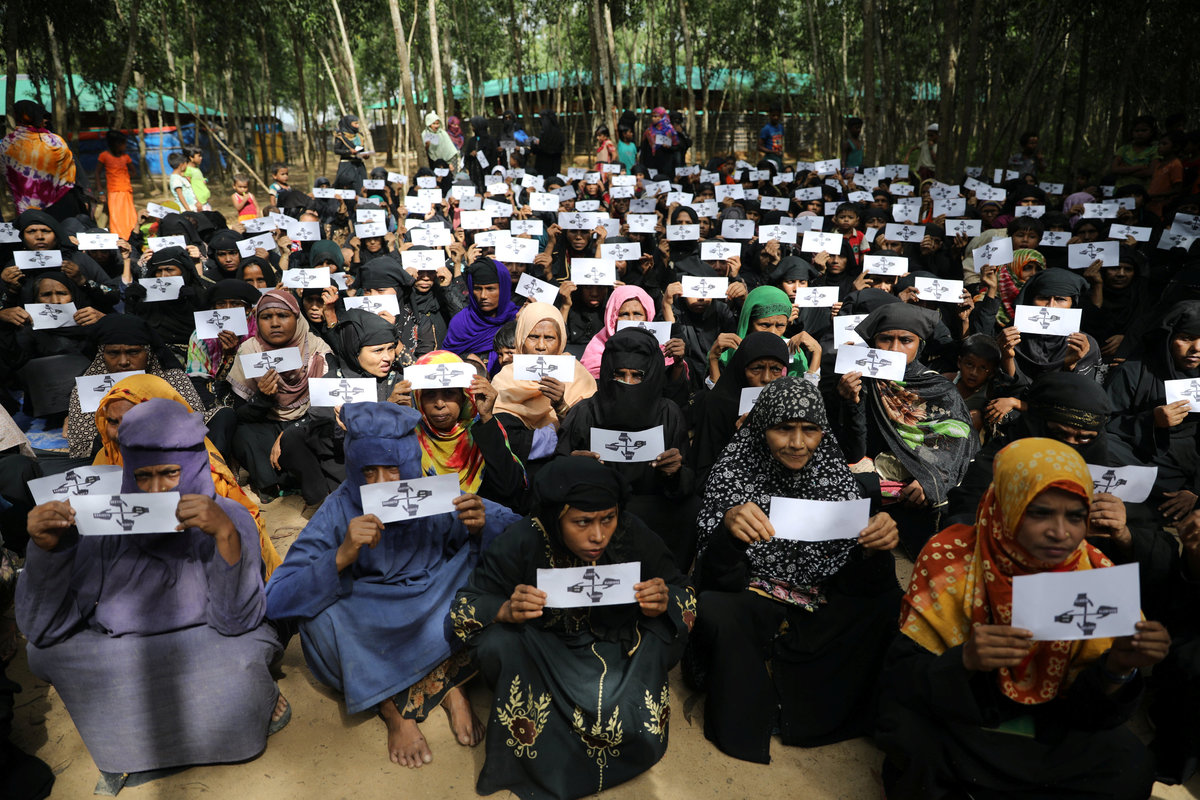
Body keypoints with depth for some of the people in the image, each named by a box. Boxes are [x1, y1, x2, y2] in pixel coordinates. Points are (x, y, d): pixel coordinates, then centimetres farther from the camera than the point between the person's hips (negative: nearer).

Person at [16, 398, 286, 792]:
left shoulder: (228, 519, -14)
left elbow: (236, 622, -23)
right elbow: (46, 629, -8)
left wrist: (226, 534, -36)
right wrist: (46, 548, -24)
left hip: (204, 656, -4)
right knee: (44, 653, -14)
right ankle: (120, 744, 7)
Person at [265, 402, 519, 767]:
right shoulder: (339, 511, -18)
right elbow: (275, 600, -24)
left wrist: (483, 525, -32)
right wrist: (342, 556, -40)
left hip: (438, 630, 1)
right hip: (366, 642, -1)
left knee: (483, 559, -20)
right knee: (320, 613, -30)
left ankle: (448, 679, -10)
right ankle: (391, 708, -12)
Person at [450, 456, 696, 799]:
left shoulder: (634, 536, -21)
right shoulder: (524, 541, -24)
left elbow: (684, 595, -9)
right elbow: (465, 605, -16)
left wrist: (664, 603, -33)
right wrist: (506, 611, -38)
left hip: (618, 646, 1)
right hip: (543, 649, 0)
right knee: (497, 644, -28)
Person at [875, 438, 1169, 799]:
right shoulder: (951, 557, -19)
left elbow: (1085, 709, -5)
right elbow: (899, 679, -20)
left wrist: (1119, 668, -25)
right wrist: (964, 660, -39)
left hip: (1049, 728, 4)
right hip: (955, 723, -3)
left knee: (1130, 763, -23)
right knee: (909, 730, -33)